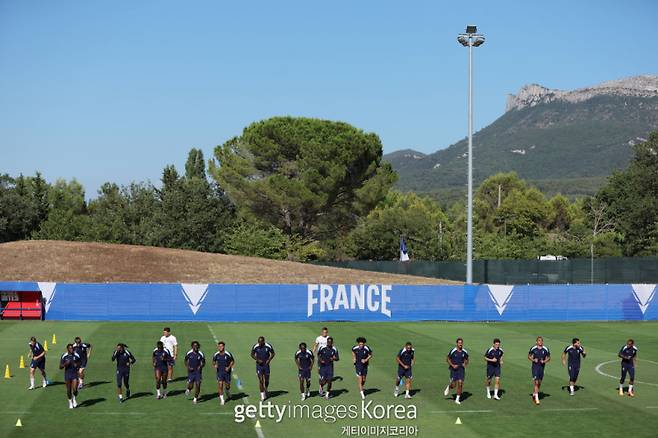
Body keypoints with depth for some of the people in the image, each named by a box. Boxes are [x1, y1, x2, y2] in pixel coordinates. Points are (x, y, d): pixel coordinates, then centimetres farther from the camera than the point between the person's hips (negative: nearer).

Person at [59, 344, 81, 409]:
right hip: (67, 375, 0)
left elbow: (79, 364, 12)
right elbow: (60, 367, -4)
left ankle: (74, 399, 21)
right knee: (69, 390, 6)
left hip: (75, 374, 0)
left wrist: (77, 366, -11)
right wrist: (65, 364, -22)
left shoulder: (76, 356, -4)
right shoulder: (64, 356, -7)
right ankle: (70, 402, 28)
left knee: (75, 390, -10)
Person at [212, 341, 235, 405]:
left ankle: (227, 393, 42)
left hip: (227, 371, -1)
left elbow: (233, 361, -1)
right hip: (219, 372, 1)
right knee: (220, 385, -11)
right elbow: (214, 361, 12)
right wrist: (214, 365, -10)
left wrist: (229, 367, -15)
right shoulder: (216, 355, -5)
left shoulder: (228, 354, -12)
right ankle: (221, 399, -2)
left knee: (227, 386, 6)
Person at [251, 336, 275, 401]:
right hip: (259, 365, -1)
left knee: (266, 380, 8)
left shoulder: (268, 346, -11)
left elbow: (273, 354, 4)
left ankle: (265, 390, 38)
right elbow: (252, 355, 3)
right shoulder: (255, 347, -10)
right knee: (261, 380, -6)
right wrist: (257, 360, -13)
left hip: (266, 364, 1)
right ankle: (262, 395, 0)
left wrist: (269, 360, -11)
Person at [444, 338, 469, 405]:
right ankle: (448, 387, 32)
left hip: (461, 369, 2)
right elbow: (448, 359, 0)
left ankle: (457, 399, 3)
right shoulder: (453, 351, -8)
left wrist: (465, 364, -4)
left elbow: (466, 360, 18)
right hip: (454, 369, -2)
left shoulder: (464, 352, 2)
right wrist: (453, 365, -14)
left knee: (460, 383, -8)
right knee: (453, 385, -6)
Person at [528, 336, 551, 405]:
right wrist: (533, 360, -13)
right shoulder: (533, 348, -5)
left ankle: (534, 393, 36)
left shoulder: (546, 349, -1)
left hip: (542, 367, 3)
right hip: (535, 367, -3)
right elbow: (529, 356, 6)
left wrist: (544, 361, -12)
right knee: (536, 382, -12)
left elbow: (548, 358, 7)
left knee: (539, 383, 12)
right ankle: (536, 398, -11)